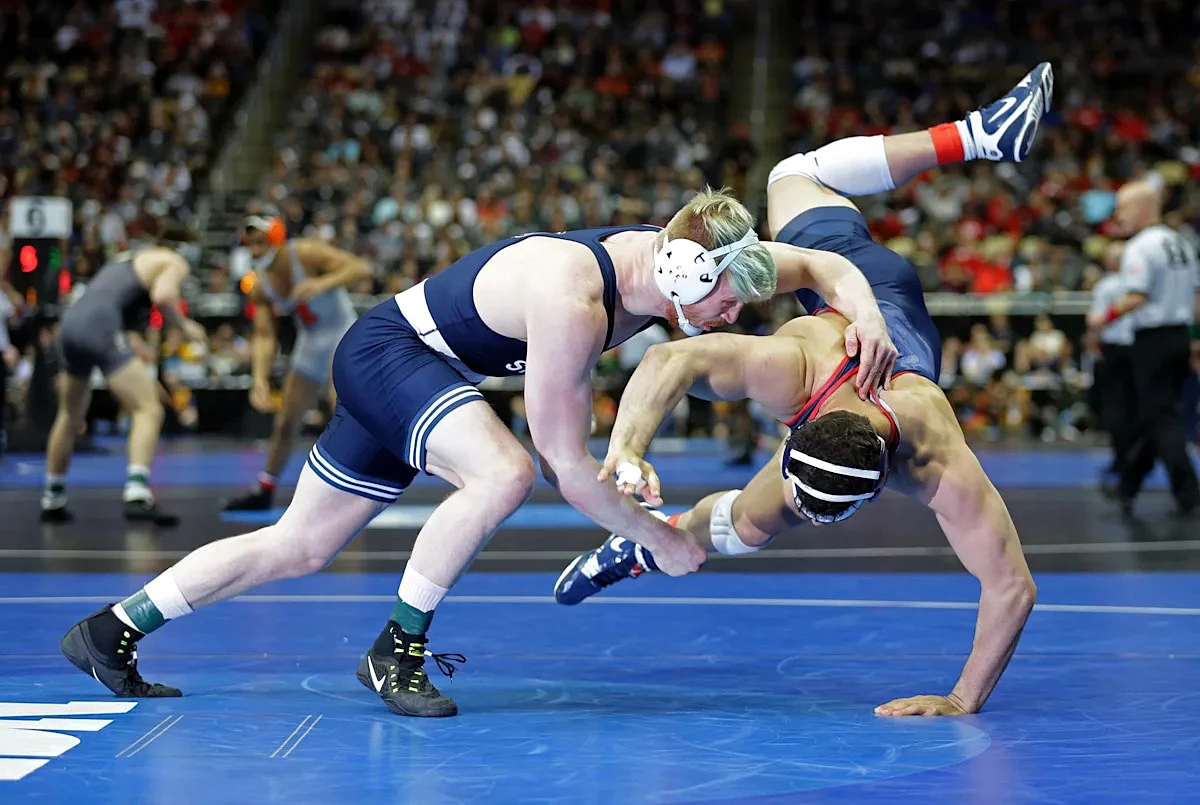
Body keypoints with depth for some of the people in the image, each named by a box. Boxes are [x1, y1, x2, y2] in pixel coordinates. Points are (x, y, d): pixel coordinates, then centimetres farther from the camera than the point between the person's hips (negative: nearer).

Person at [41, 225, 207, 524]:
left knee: (71, 417, 24)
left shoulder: (129, 257, 31)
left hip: (71, 322, 8)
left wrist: (132, 339, 25)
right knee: (149, 409, -9)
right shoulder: (174, 262, 8)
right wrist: (184, 325, 3)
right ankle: (137, 494, -27)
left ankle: (52, 500, 33)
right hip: (101, 329, -8)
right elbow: (162, 295, -12)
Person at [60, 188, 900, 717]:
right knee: (504, 472, -33)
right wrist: (663, 540, -19)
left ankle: (112, 631, 22)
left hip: (425, 367, 9)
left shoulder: (674, 257, -11)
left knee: (299, 548, 12)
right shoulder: (572, 301, -34)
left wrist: (864, 307, -21)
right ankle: (397, 650, -15)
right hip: (388, 352, -9)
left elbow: (820, 262, -1)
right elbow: (567, 463, -28)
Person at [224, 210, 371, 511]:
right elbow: (264, 336, -4)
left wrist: (323, 284, -45)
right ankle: (264, 491, 31)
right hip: (310, 341, 7)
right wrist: (260, 380, -18)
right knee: (285, 422, 14)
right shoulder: (260, 285, -5)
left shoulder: (307, 253, -23)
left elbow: (362, 269, -30)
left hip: (341, 332, -7)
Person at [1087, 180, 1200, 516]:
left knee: (1161, 419, -3)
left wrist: (1105, 317, -8)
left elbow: (1136, 298, -22)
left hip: (1153, 340, -8)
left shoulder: (1139, 248, -14)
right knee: (1153, 416, 14)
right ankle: (1128, 486, 23)